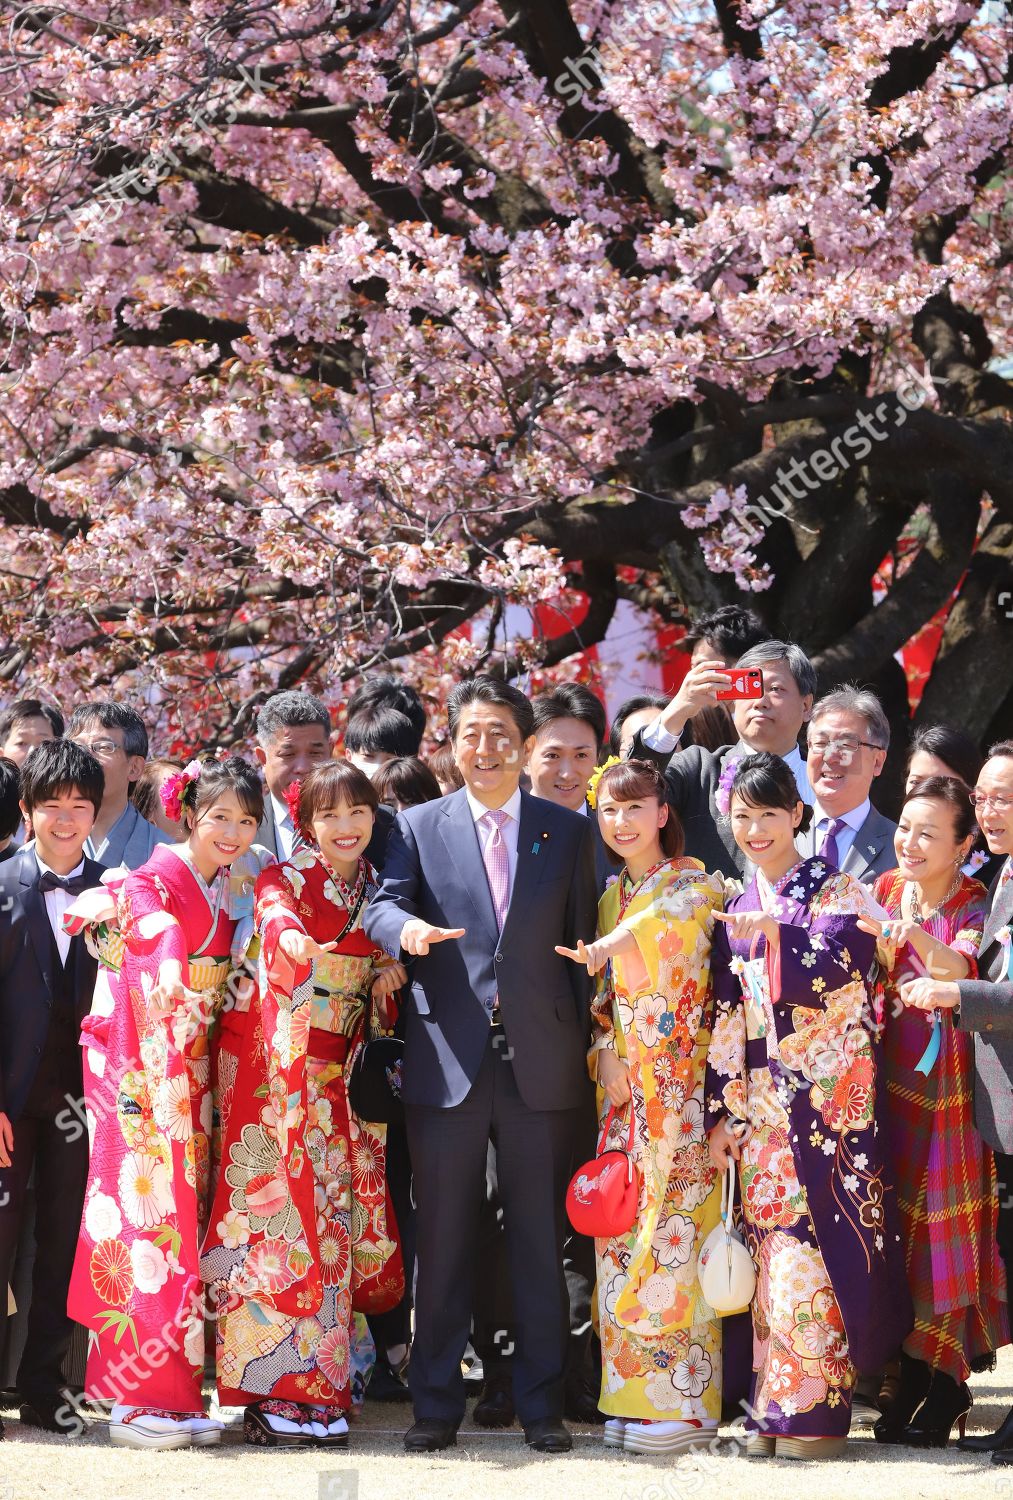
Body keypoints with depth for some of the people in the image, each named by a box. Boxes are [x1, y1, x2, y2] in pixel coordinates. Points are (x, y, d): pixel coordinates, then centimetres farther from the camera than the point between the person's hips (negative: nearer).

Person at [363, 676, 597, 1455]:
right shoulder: (419, 827, 8)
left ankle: (542, 1404, 12)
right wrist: (406, 927, -30)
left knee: (542, 1241, 4)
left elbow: (584, 943, 8)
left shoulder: (570, 832, 9)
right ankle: (436, 1404, 11)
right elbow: (382, 905, -6)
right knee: (442, 1240, 4)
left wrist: (588, 1047, 3)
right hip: (447, 1061, 0)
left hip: (542, 1061, 0)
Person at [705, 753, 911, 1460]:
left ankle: (816, 1407, -4)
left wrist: (776, 937, -22)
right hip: (764, 1100, 5)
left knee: (817, 1242, -8)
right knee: (774, 1243, 3)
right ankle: (773, 1408, 6)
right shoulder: (737, 911, 15)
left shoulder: (839, 891, 1)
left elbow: (841, 976, -14)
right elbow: (727, 1019, 13)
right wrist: (725, 1110, 8)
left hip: (830, 1094, -5)